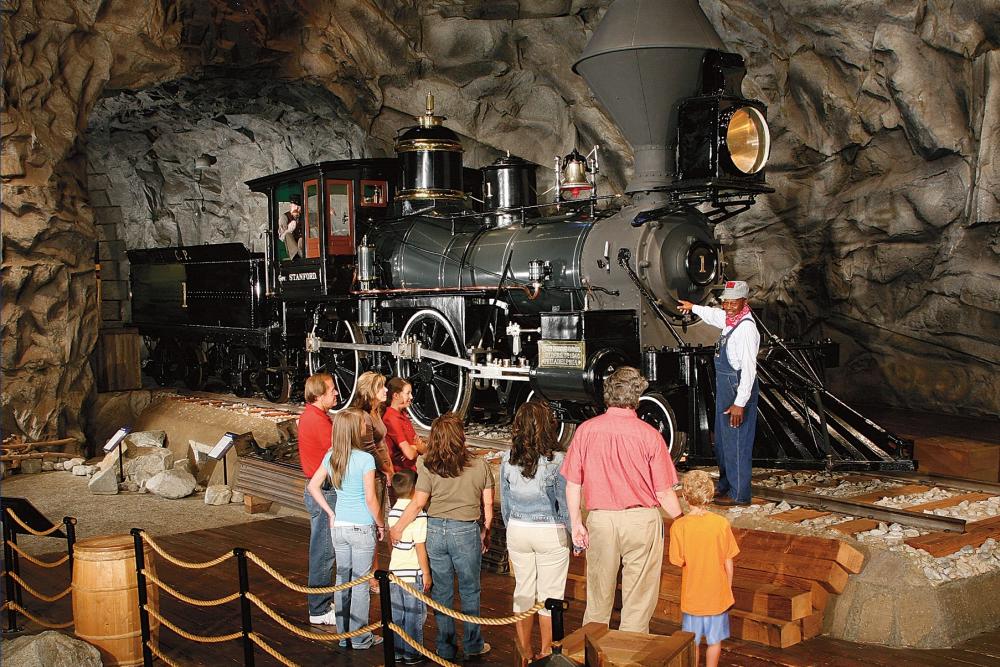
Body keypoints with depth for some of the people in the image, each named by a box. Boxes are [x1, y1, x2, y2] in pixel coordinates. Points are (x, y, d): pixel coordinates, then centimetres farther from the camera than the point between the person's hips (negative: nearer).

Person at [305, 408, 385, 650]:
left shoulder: (331, 457, 1)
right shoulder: (365, 459, -17)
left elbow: (313, 486, 7)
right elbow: (370, 498, -16)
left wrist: (331, 513, 11)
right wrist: (380, 524, -3)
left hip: (339, 527, 6)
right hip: (362, 528, -5)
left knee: (342, 579, 14)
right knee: (360, 583, 4)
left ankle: (343, 634, 24)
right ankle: (360, 638, 13)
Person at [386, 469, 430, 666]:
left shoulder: (393, 511, 6)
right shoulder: (418, 513, -17)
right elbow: (420, 546, -17)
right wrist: (426, 573, -11)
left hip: (395, 569, 7)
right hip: (413, 572, -7)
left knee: (396, 613, 14)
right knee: (414, 615, 4)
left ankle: (396, 651, 22)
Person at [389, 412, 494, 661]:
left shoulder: (428, 467, -8)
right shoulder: (479, 466, -5)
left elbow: (418, 503, -10)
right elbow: (488, 505, 0)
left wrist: (398, 527, 2)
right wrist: (485, 532, 14)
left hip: (435, 530, 1)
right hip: (466, 531, -1)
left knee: (441, 591, 13)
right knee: (469, 591, 15)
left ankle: (446, 648, 23)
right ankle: (473, 645, 23)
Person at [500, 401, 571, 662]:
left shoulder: (507, 459, -5)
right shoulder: (556, 460, -17)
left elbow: (504, 502, 4)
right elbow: (565, 504, -10)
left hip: (517, 530, 4)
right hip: (550, 532, -4)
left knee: (522, 591, 15)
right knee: (549, 594, 10)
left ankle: (525, 653, 24)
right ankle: (546, 653, 18)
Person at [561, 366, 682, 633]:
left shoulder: (586, 430, -6)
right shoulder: (648, 435, -12)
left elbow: (572, 483, -2)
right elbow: (664, 493, -8)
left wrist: (576, 523, 8)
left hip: (600, 519, 2)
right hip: (642, 521, -2)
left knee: (598, 595, 17)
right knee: (638, 599, 11)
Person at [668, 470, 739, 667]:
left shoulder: (678, 527, -16)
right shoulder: (721, 523, -13)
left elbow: (679, 563, -11)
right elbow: (728, 563, -6)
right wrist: (728, 588, 8)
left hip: (692, 596, -1)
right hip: (718, 595, 1)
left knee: (693, 641, 15)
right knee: (715, 639, 16)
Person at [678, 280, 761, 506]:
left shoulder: (745, 328, -23)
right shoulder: (729, 320, 6)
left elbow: (748, 368, -26)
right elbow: (715, 315, 32)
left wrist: (740, 403, -27)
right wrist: (694, 308, 50)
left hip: (738, 389, -10)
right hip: (725, 388, 10)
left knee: (736, 442, -2)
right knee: (722, 440, 21)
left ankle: (739, 494, 9)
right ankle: (725, 485, 35)